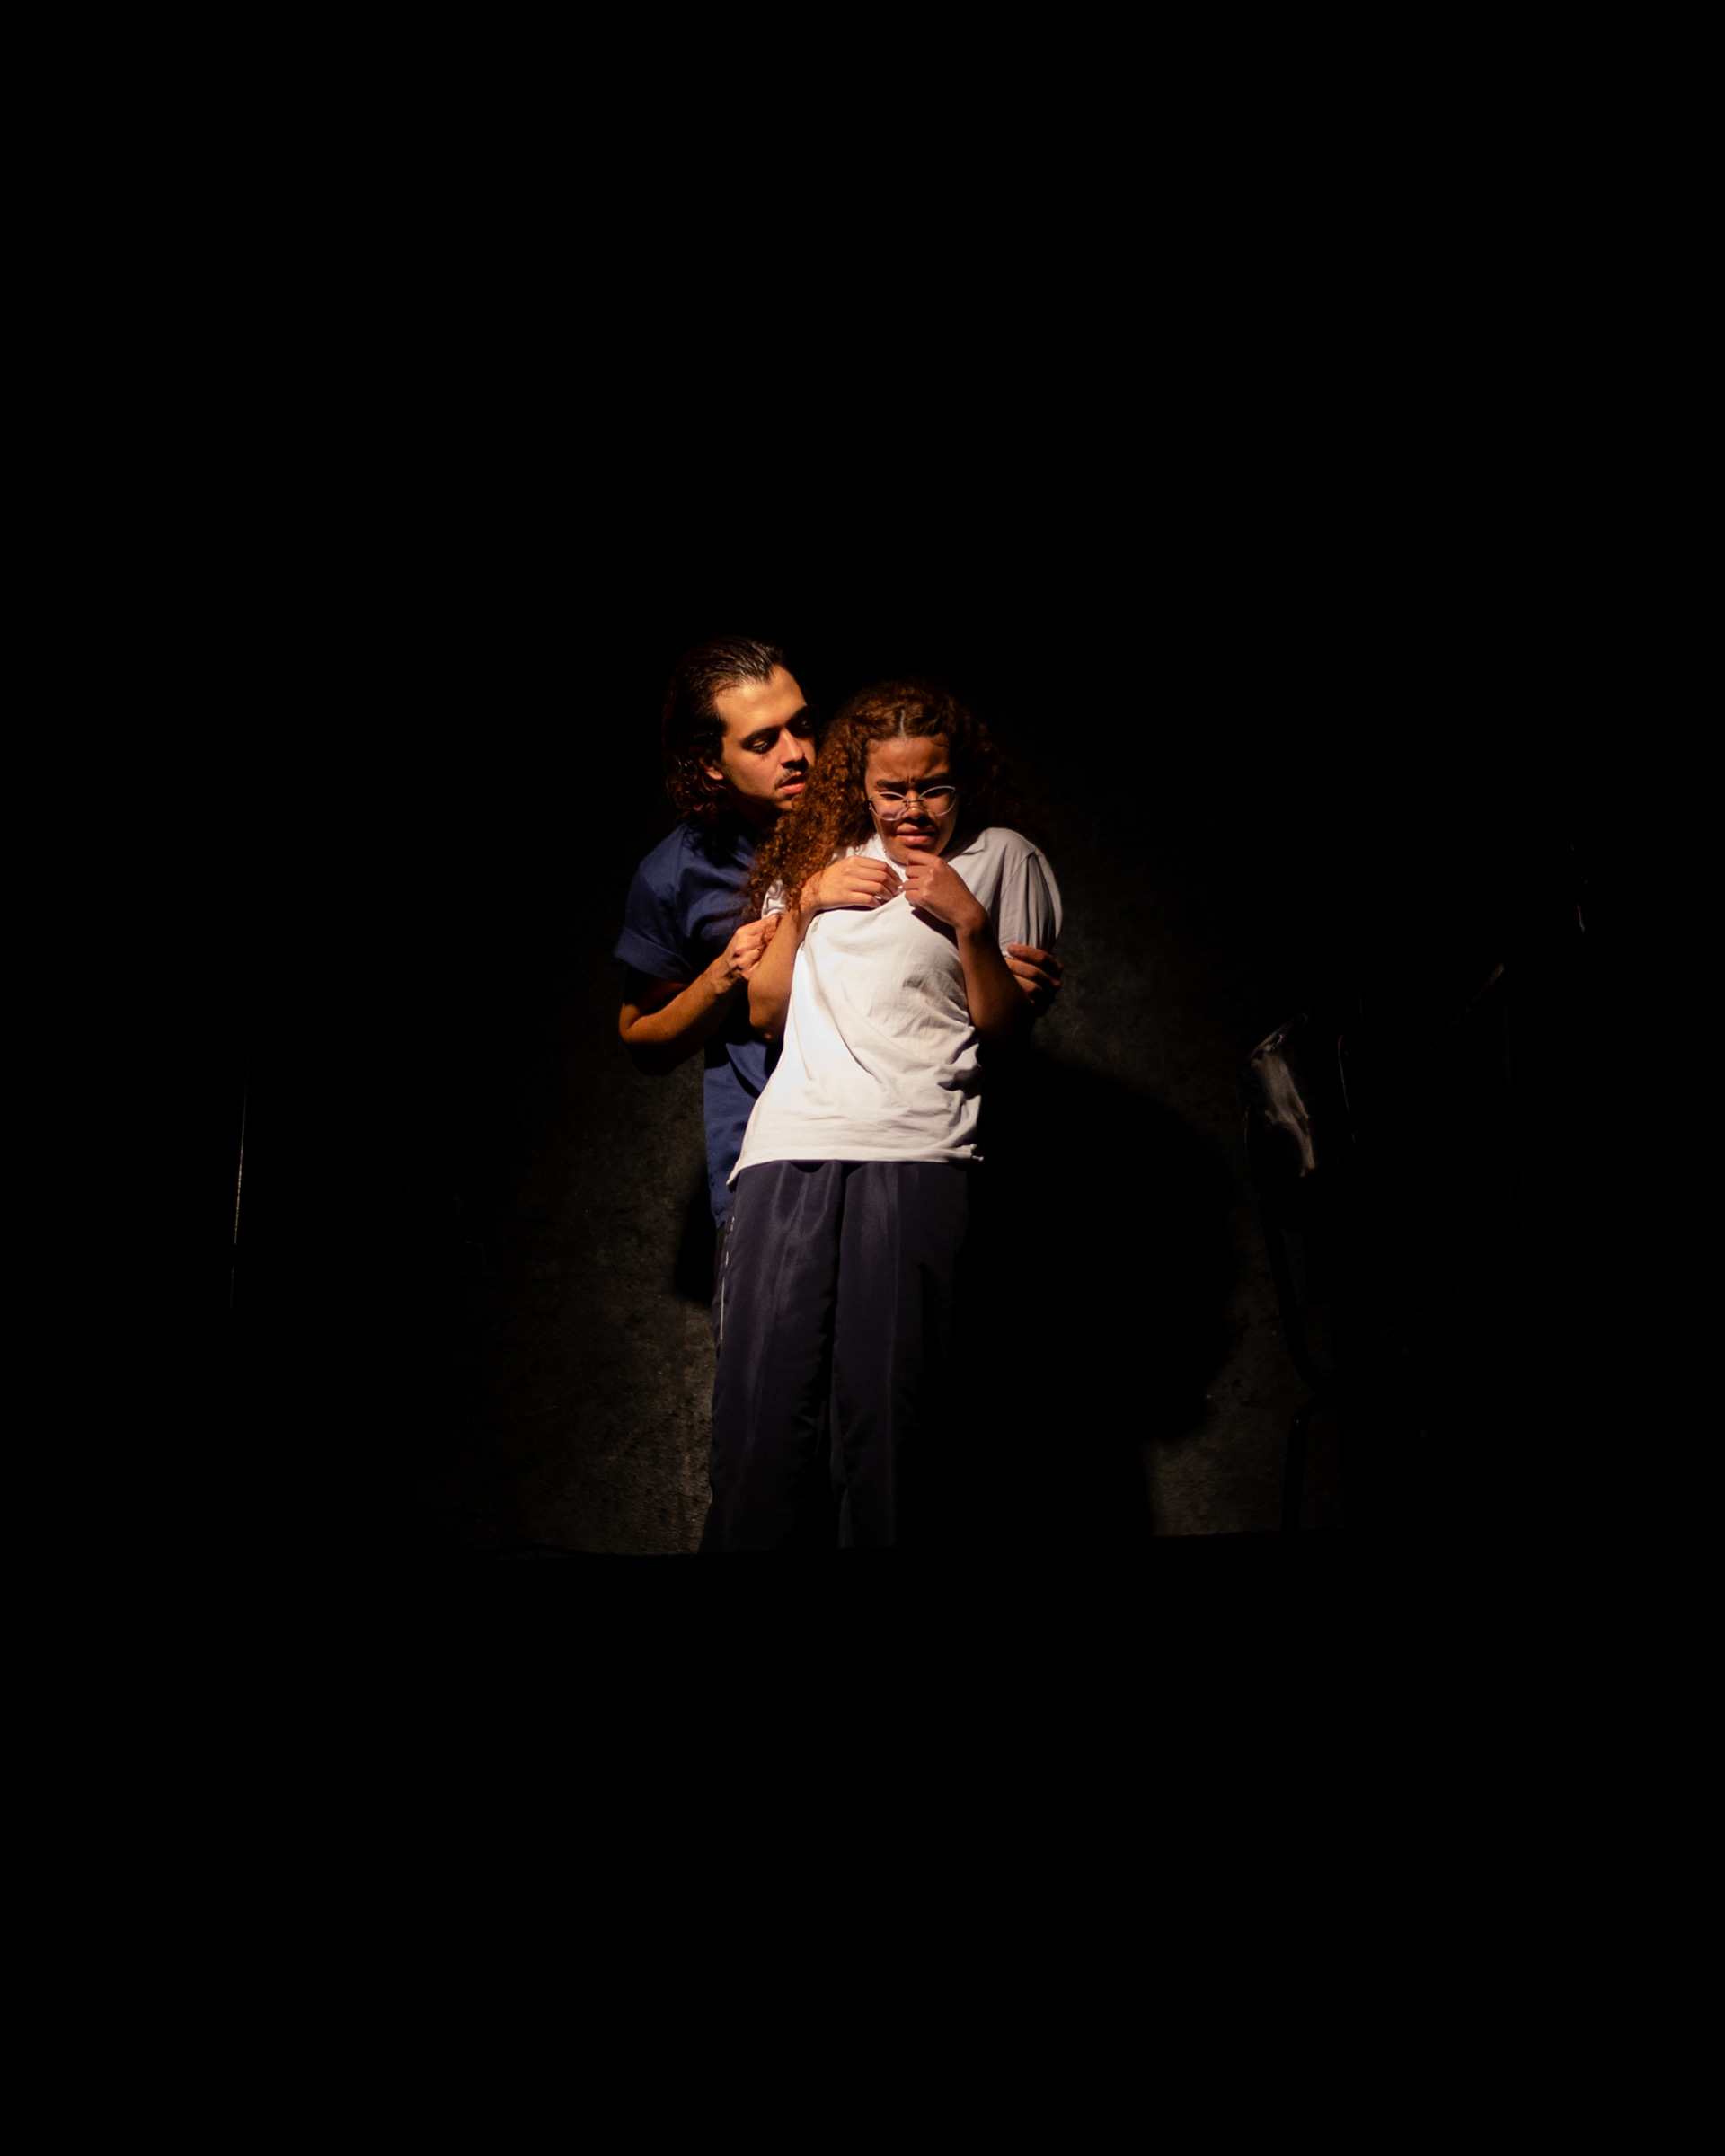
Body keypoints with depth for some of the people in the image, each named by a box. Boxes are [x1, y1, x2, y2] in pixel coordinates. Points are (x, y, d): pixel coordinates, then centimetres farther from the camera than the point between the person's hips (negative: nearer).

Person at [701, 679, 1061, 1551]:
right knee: (763, 1397, -10)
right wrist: (805, 903, 10)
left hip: (916, 1150, -2)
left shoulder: (1004, 858, 16)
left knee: (887, 1404, -13)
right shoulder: (814, 853, 25)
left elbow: (1005, 1029, 12)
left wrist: (969, 924, -1)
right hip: (790, 1146, 3)